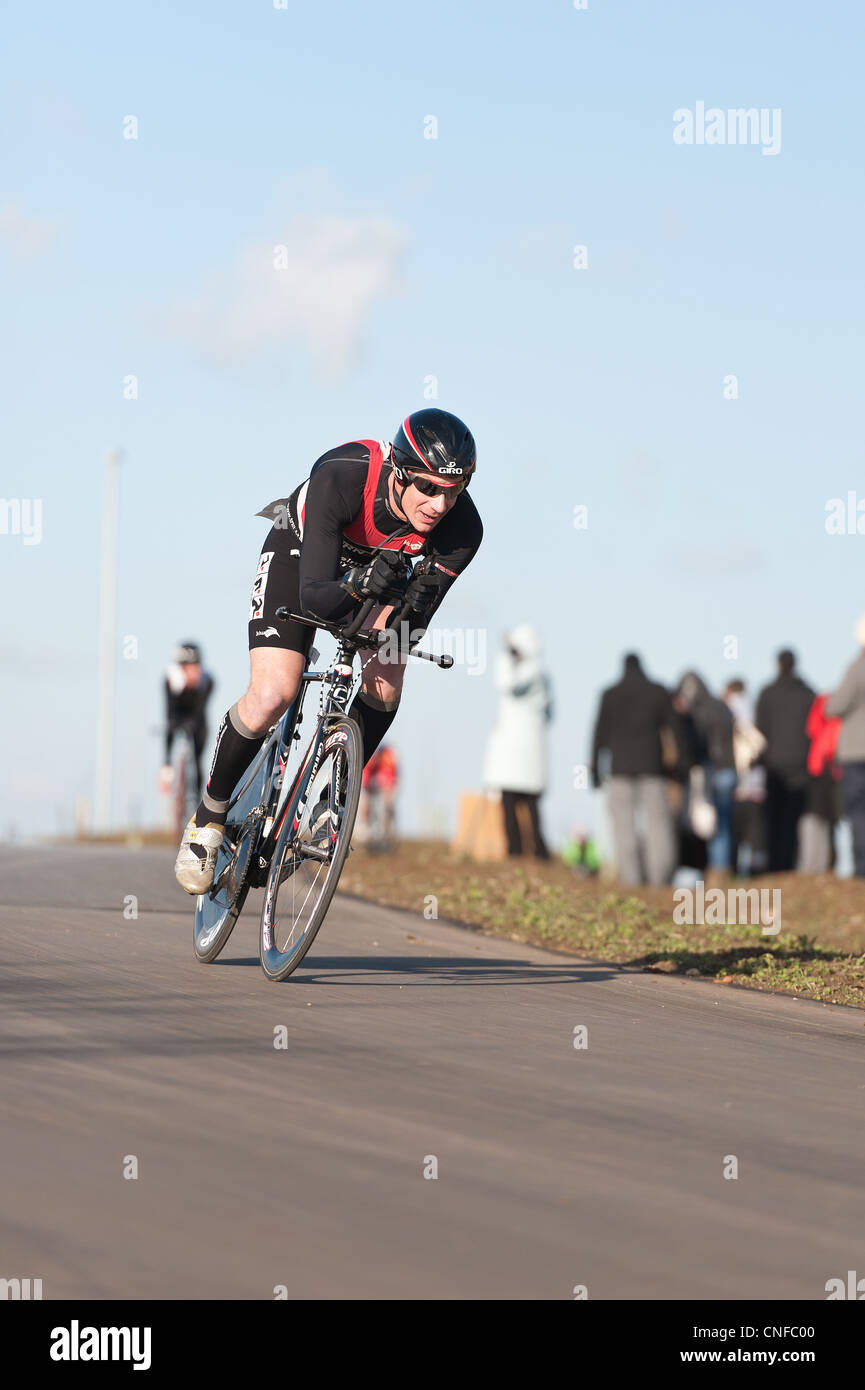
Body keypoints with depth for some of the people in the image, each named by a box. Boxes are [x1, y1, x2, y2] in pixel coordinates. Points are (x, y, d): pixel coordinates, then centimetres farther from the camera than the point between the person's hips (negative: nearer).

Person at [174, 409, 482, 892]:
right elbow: (314, 599, -43)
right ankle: (210, 815, 3)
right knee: (272, 696, -20)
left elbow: (412, 620, -19)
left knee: (384, 689, -19)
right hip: (300, 555, -3)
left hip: (377, 566, 4)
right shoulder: (340, 477, -40)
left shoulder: (462, 529, -30)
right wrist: (362, 585, -60)